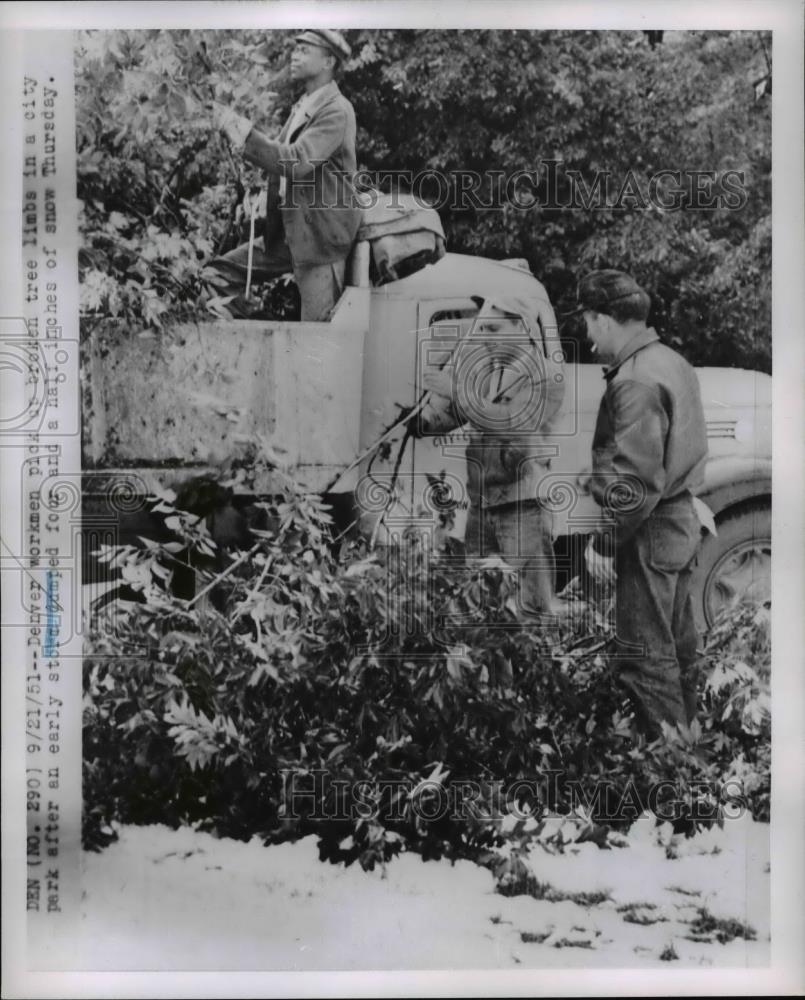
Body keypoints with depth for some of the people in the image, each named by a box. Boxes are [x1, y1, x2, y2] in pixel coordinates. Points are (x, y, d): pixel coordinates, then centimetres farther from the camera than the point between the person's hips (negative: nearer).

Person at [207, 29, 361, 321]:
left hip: (319, 234, -8)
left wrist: (245, 134, -27)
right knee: (219, 274, 7)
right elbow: (277, 154, 12)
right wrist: (240, 136, -5)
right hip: (287, 230, 8)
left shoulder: (337, 111, -14)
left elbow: (297, 162, -25)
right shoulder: (302, 106, 15)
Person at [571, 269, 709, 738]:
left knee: (645, 657, 0)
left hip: (651, 530, -10)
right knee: (678, 643, 19)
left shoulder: (636, 382, -20)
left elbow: (637, 480, -24)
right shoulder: (672, 361, 10)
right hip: (684, 521, 10)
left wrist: (605, 542, -17)